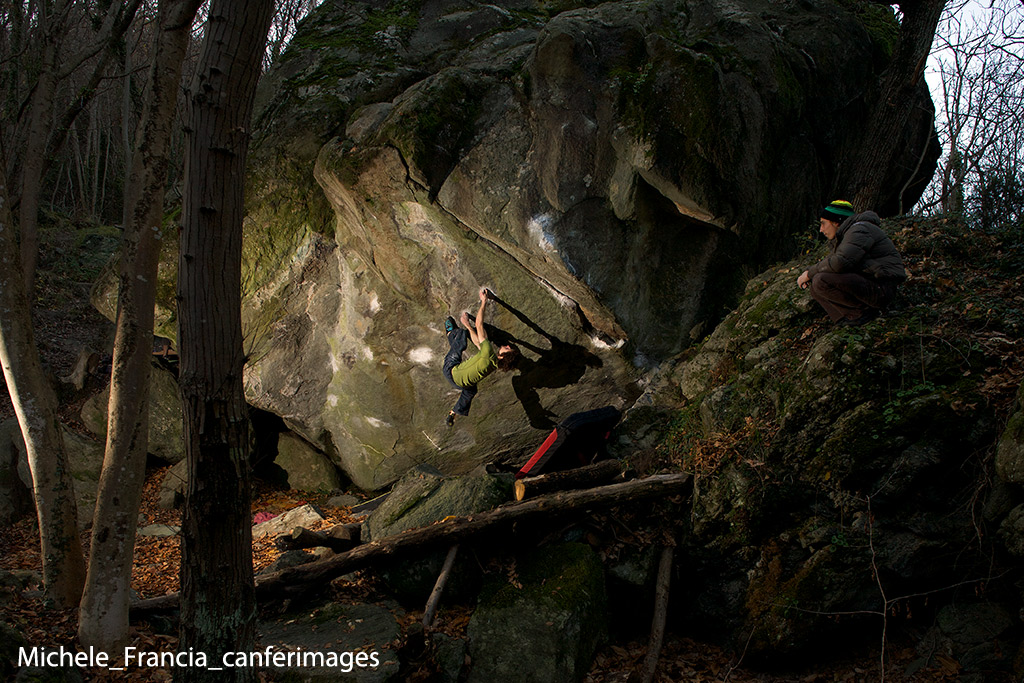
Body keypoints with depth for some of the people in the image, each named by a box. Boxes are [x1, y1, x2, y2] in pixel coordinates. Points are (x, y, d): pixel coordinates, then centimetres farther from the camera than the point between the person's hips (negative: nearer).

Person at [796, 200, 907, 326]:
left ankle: (865, 310, -13)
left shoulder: (860, 230, -15)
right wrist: (808, 272, 3)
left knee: (821, 281, -24)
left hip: (880, 290, -10)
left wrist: (810, 273, -14)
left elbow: (840, 262, -27)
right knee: (815, 288, 8)